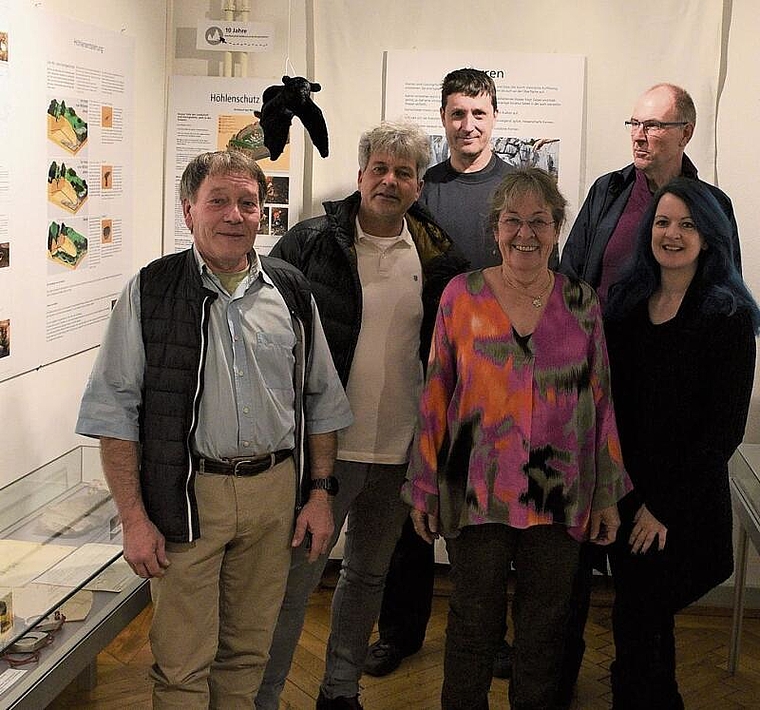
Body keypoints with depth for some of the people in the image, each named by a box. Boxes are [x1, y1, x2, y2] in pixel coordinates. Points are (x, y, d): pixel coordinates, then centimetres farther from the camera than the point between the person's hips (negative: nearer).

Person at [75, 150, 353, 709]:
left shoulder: (291, 292, 6)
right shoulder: (150, 292, -4)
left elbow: (322, 402, 12)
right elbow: (115, 411, -5)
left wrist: (319, 491, 6)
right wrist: (133, 517, -10)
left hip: (275, 491, 3)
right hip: (187, 496, -3)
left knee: (248, 650, 16)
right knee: (182, 664, 4)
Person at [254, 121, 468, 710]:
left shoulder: (438, 258, 3)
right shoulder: (309, 243, -5)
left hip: (400, 450, 4)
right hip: (323, 443, -3)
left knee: (369, 574, 18)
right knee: (295, 578, 0)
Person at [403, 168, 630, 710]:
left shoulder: (581, 301, 3)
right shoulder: (462, 294, -1)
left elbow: (601, 398, 7)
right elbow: (436, 395, 2)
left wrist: (608, 493, 6)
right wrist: (425, 489, 2)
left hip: (561, 496, 1)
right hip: (476, 494, -1)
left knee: (546, 626, 12)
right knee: (474, 623, 9)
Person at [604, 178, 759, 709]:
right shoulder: (628, 303, 6)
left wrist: (664, 505, -14)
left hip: (682, 503, -5)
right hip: (625, 490, 5)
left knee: (638, 624, -1)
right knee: (646, 623, 17)